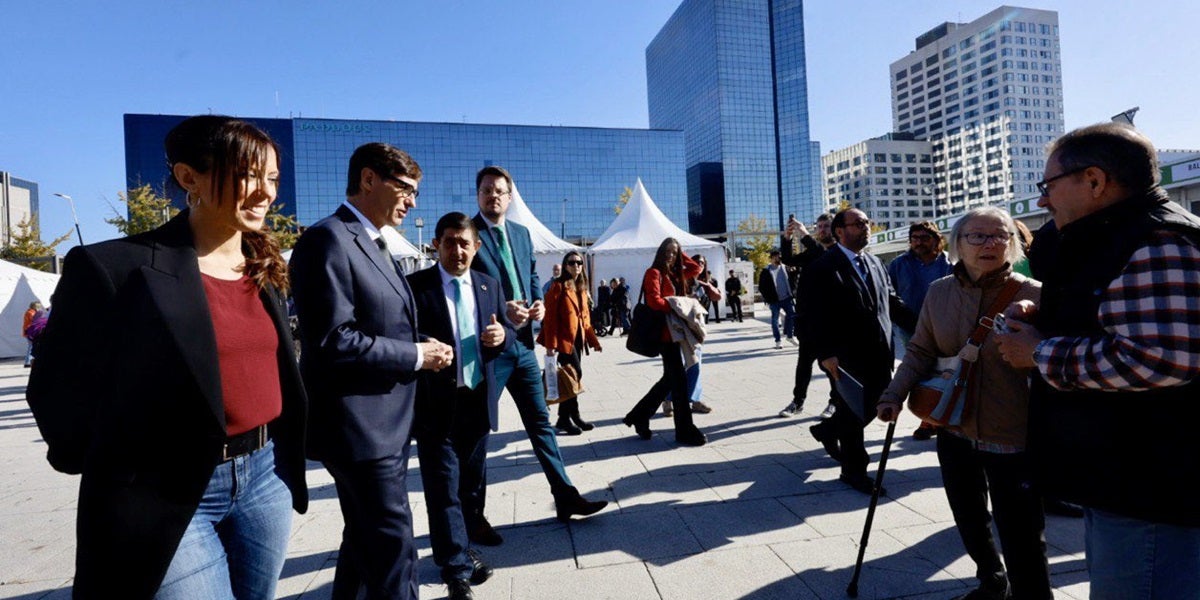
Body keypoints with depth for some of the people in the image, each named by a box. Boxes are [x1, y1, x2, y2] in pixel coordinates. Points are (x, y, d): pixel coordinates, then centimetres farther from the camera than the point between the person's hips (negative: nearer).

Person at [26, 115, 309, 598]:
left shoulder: (265, 268, 6)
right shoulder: (119, 266, -14)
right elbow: (59, 388, -6)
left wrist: (285, 455, 12)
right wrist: (119, 473, 2)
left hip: (265, 477, 6)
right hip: (167, 494, -6)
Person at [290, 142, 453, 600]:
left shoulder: (374, 245, 15)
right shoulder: (329, 239, -16)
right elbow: (333, 341, -24)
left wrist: (422, 343, 3)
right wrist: (415, 355, -16)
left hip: (385, 422, 10)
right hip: (360, 425, -10)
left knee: (367, 537, 22)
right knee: (392, 545, -1)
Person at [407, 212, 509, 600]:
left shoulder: (489, 286, 9)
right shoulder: (415, 286, -5)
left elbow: (507, 333, 10)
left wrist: (502, 334, -12)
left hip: (478, 400, 5)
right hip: (437, 404, -4)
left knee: (468, 485, 18)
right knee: (444, 489, 2)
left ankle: (458, 549, 38)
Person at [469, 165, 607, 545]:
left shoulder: (521, 233, 12)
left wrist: (538, 303, -2)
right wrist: (502, 310, -23)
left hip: (522, 344, 7)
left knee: (540, 423, 13)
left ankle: (565, 498, 25)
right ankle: (473, 517, 20)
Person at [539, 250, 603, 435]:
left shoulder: (582, 288, 15)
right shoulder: (558, 285, -9)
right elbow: (550, 316, -14)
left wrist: (593, 339, 13)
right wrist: (551, 344, -20)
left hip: (578, 338, 8)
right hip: (563, 338, -8)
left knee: (571, 377, 9)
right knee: (575, 374, -10)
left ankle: (565, 418, 17)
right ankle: (572, 417, 4)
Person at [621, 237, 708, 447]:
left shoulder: (675, 274, 18)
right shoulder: (654, 273, -6)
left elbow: (696, 268, 24)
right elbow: (654, 301, -18)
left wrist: (680, 255, 17)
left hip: (674, 331, 9)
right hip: (665, 332, -9)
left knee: (670, 378, 13)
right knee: (679, 379, -6)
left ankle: (639, 416, 23)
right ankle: (685, 431, 2)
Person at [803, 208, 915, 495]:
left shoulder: (875, 264, 13)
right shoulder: (823, 268, -10)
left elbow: (893, 301, 17)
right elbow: (816, 314, -15)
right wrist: (826, 353, -21)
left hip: (878, 355, 7)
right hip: (846, 358, -7)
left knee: (875, 405, 15)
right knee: (853, 412, 5)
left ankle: (828, 430, 40)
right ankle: (854, 470, 24)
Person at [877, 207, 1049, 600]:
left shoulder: (1034, 295, -13)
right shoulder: (939, 292, -1)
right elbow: (921, 351, 4)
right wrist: (894, 394, -7)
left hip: (1012, 440, -5)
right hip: (954, 434, 5)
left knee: (1022, 543, 2)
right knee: (969, 523, 23)